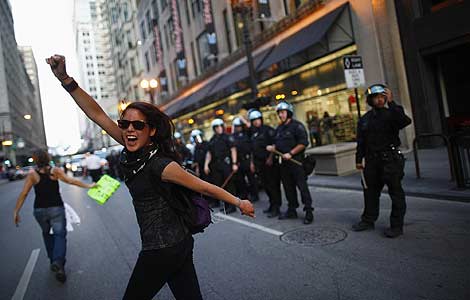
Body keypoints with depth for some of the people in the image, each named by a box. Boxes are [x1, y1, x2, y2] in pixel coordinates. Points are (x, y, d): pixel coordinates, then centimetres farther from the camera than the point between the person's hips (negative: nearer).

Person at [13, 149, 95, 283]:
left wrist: (16, 211, -1)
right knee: (60, 234, 0)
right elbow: (70, 180, -12)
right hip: (56, 208, -2)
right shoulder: (56, 171, -6)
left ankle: (53, 261, 26)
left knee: (47, 234, 22)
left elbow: (23, 194, -6)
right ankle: (58, 262, -22)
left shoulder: (32, 174, -4)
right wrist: (88, 185, -8)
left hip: (40, 210, 2)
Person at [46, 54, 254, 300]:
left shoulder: (160, 164, -21)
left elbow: (204, 187, -13)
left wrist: (239, 202, -4)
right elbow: (97, 114, -1)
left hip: (161, 251, -7)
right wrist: (65, 79, -7)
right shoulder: (136, 150, 1)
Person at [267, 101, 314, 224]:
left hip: (296, 161, -8)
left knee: (302, 186, -6)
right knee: (288, 187, 13)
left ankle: (309, 211, 1)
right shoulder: (279, 128, 16)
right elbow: (277, 144, 23)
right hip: (284, 162, 8)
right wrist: (272, 148, 1)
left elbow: (303, 143, -15)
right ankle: (292, 210, 24)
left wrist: (290, 153, -19)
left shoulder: (297, 126, -9)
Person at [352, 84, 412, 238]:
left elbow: (405, 121, -26)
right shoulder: (364, 120, 10)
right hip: (372, 161, 5)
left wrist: (391, 103, -25)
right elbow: (361, 142, 14)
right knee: (370, 191, 14)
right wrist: (359, 159, 10)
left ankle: (396, 225, 10)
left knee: (396, 193, 0)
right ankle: (368, 221, 28)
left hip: (391, 159, -5)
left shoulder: (391, 114, -4)